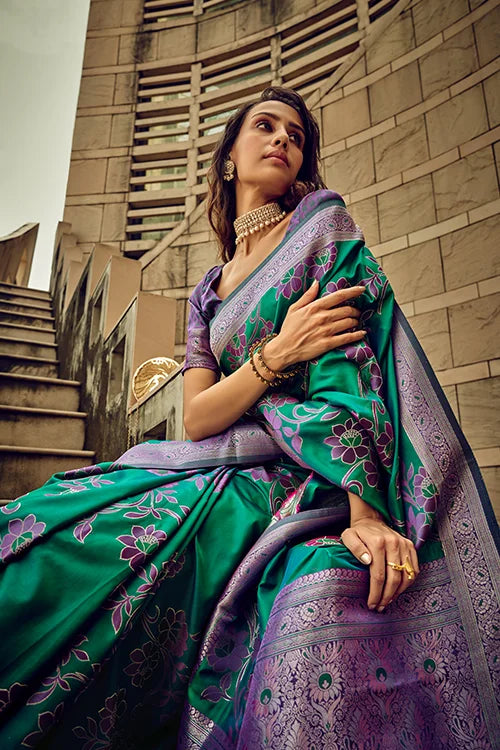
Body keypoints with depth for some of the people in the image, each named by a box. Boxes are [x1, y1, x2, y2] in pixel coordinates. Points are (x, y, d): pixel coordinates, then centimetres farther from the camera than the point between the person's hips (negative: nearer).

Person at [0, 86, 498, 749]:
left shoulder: (322, 219, 9)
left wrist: (366, 509, -21)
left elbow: (353, 359, -8)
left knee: (329, 602, -38)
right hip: (227, 478, 4)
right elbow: (196, 418, 7)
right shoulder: (209, 291, 20)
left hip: (322, 476, -3)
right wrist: (278, 352, -12)